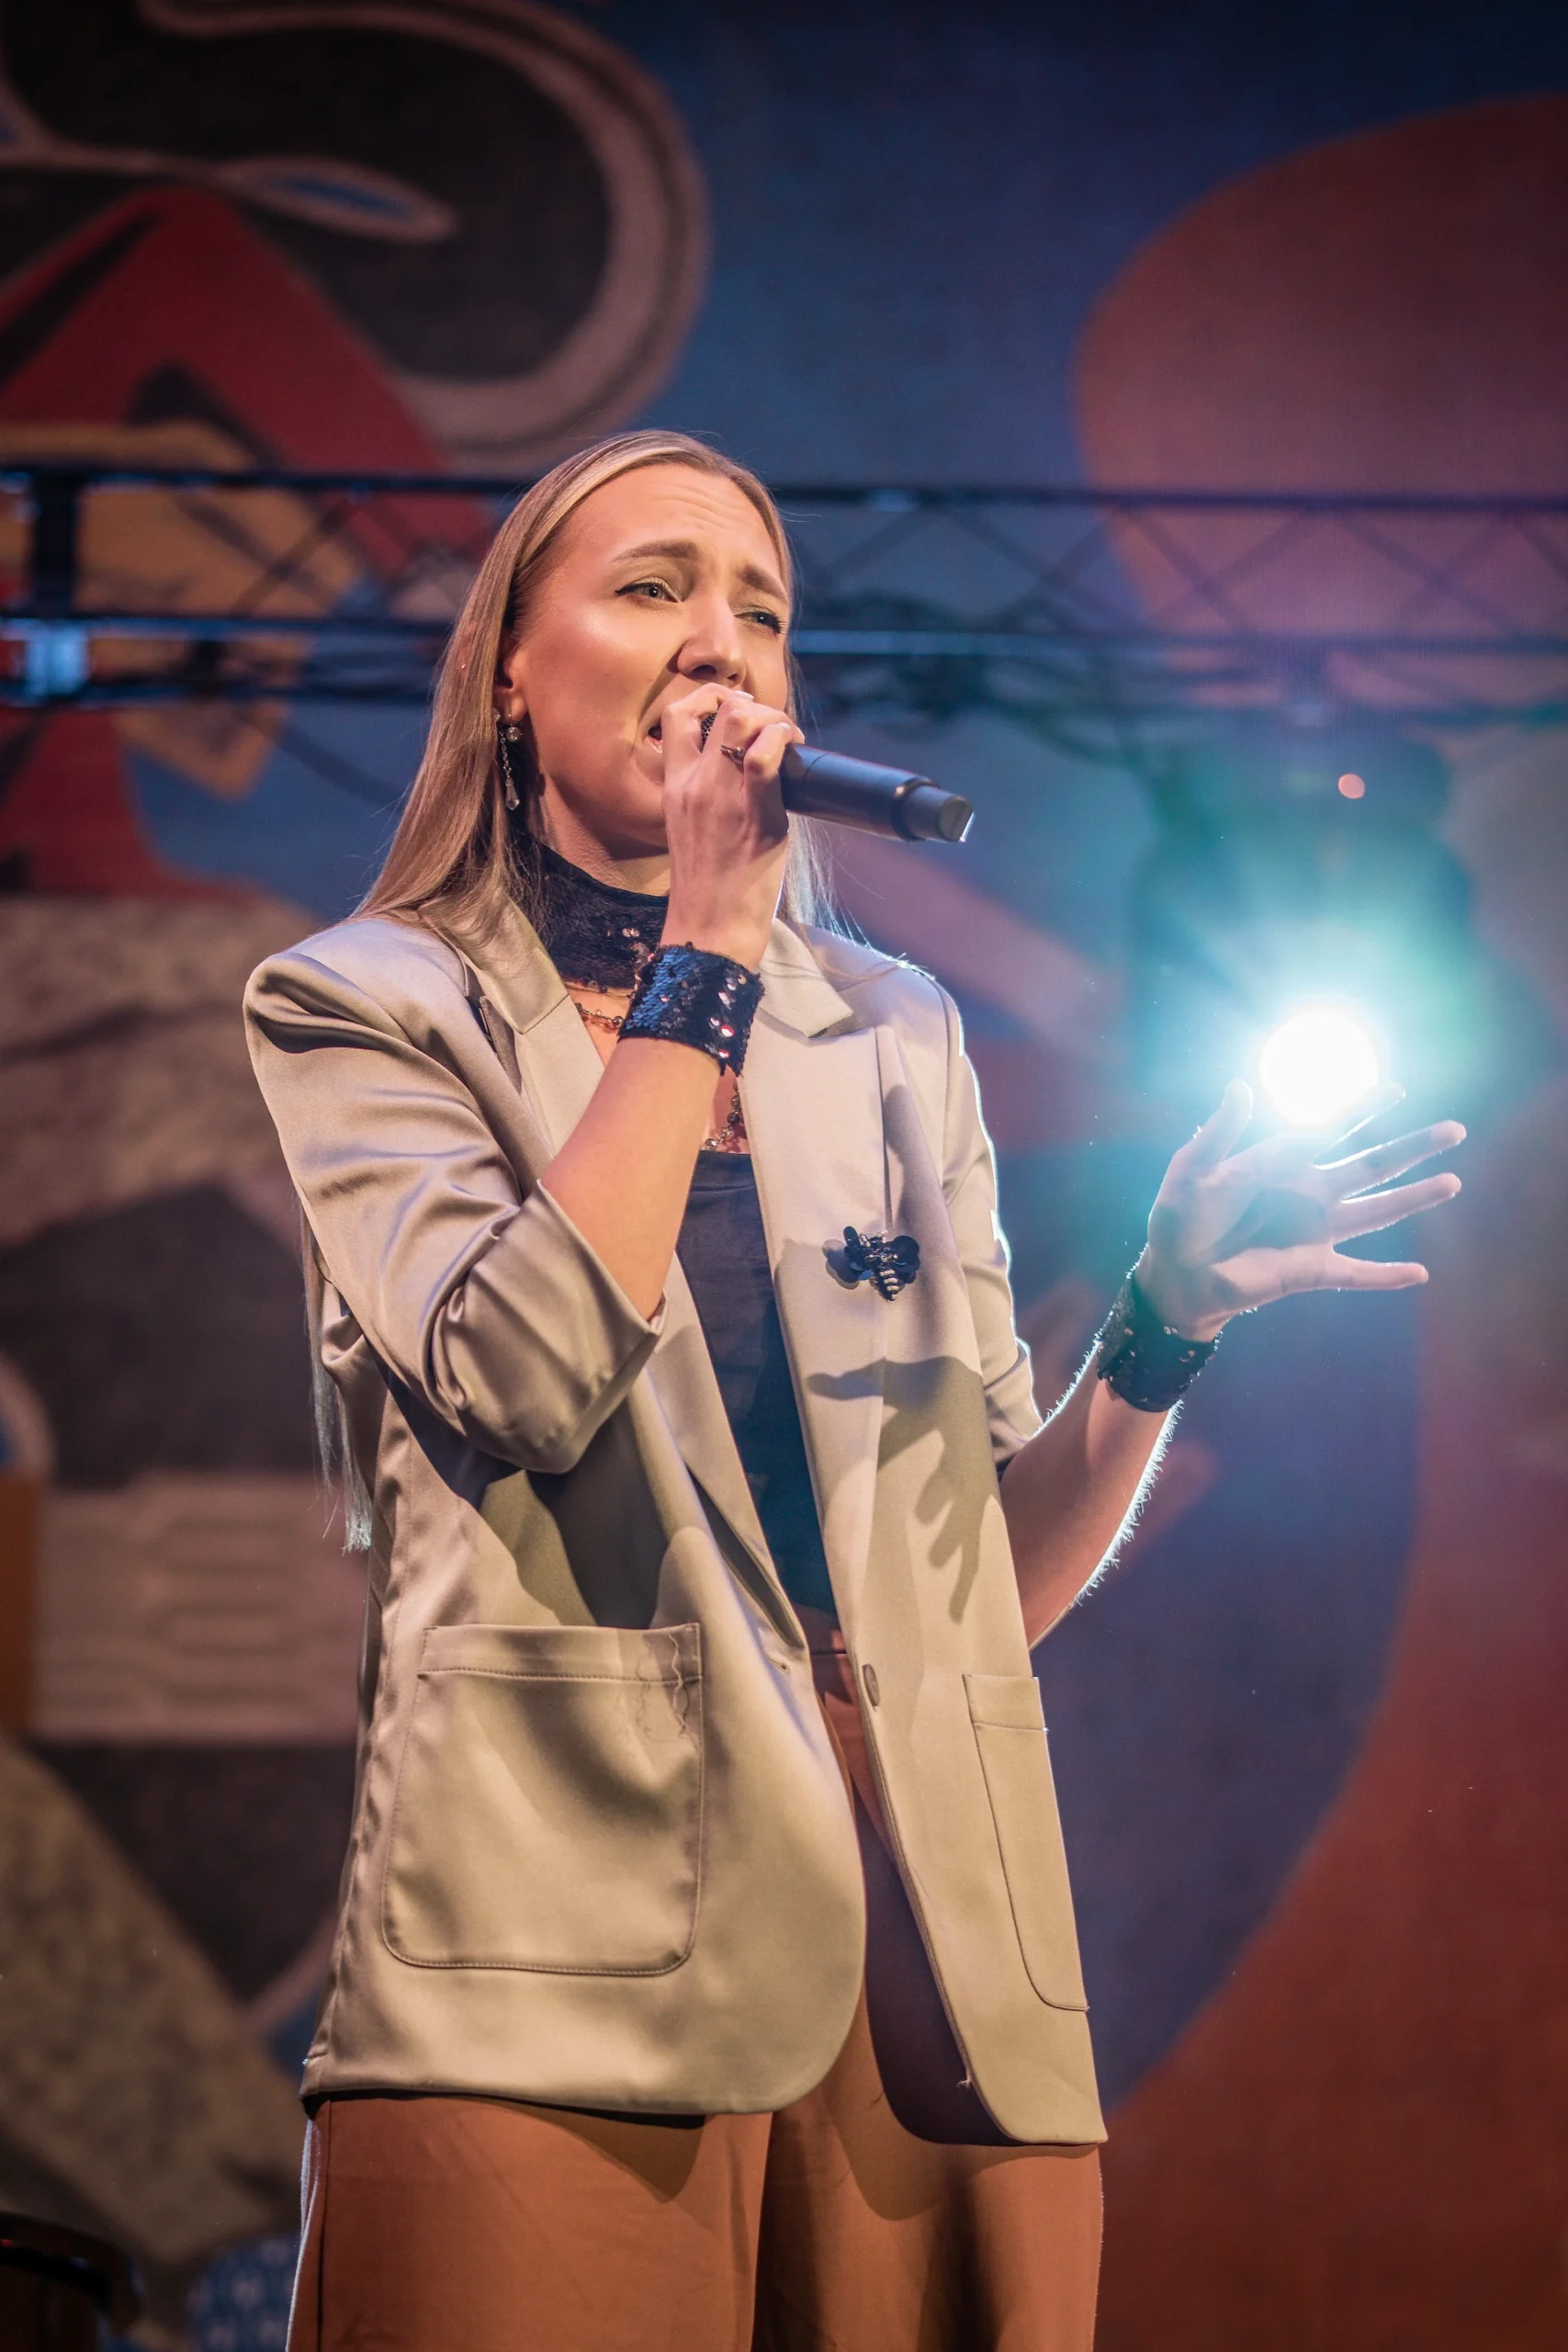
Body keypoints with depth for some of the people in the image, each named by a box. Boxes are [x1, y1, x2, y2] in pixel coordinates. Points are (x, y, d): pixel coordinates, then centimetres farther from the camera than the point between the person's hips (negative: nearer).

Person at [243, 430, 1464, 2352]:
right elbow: (525, 1377, -12)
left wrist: (1169, 1319, 1)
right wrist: (707, 943, -5)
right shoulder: (372, 1008, 9)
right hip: (575, 1957, -4)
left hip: (933, 1971, 4)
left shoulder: (897, 1040, 20)